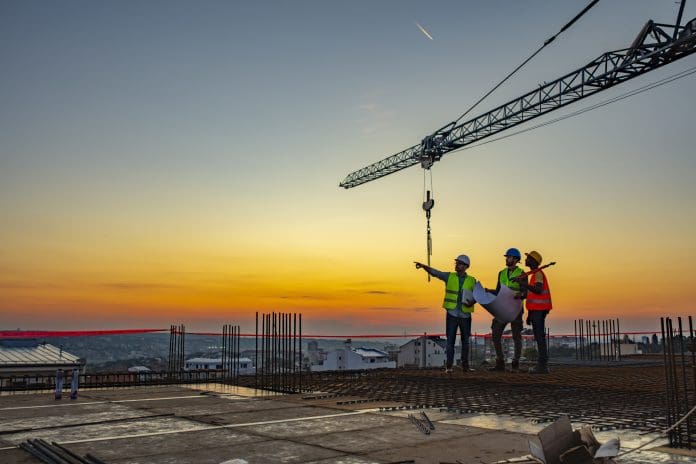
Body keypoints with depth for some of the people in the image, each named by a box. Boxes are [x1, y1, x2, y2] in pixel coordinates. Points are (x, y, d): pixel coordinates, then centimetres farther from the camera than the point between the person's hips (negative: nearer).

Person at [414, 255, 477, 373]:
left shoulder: (472, 280, 5)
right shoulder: (449, 276, 4)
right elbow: (434, 272, -6)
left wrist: (472, 302, -15)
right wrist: (423, 266, -23)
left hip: (465, 315, 1)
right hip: (452, 314, -1)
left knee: (465, 340, 7)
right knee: (450, 340, -2)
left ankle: (465, 365, 18)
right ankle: (448, 365, 1)